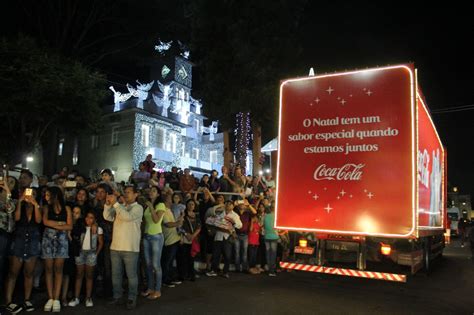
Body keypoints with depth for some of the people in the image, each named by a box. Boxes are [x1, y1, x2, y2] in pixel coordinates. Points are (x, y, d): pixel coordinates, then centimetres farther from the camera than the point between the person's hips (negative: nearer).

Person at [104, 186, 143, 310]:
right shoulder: (119, 207, 13)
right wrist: (108, 204, -15)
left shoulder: (138, 208, -5)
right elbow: (108, 217, 1)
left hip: (130, 248, -6)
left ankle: (132, 299, 10)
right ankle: (117, 296, 25)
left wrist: (115, 203, -22)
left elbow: (127, 216, -23)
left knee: (131, 275, 2)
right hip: (115, 246, 6)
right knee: (116, 274, 13)